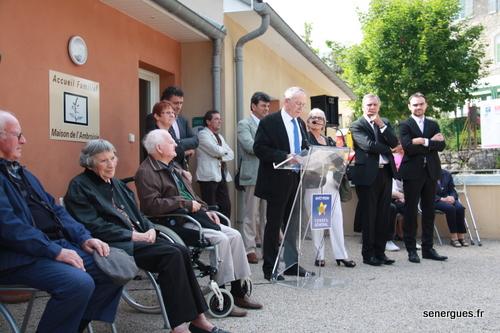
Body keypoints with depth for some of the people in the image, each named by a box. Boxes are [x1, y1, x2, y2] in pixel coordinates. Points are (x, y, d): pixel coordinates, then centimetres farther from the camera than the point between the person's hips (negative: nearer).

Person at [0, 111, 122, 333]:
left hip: (59, 245, 9)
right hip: (19, 258, -9)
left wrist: (84, 238, 5)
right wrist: (54, 252, -21)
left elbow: (54, 209, 19)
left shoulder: (23, 173, 21)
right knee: (80, 283, -31)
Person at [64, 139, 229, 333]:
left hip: (138, 236, 7)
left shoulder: (115, 184, 23)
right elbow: (93, 226, -12)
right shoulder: (79, 186, -2)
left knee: (181, 251, -18)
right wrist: (133, 235, -15)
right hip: (116, 245, -7)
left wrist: (149, 228, 0)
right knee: (172, 255, -25)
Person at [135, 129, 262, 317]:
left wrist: (204, 210, 10)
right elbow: (152, 204, -21)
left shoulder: (172, 168, 22)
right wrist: (186, 203, -17)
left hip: (193, 216, 9)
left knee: (234, 235, -5)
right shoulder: (146, 172, -8)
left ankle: (238, 291, 1)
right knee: (221, 239, -25)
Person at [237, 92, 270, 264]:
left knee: (268, 215, 10)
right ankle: (250, 249, 6)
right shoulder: (244, 124, -3)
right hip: (253, 174, -6)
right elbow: (250, 146, -17)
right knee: (251, 215, 0)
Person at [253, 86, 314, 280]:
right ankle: (269, 269, 11)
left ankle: (292, 264, 23)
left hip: (296, 179, 7)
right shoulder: (269, 122, -8)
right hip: (277, 182, -7)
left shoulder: (300, 123, 14)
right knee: (274, 224, 2)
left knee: (293, 224, 12)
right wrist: (285, 157, -24)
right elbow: (259, 148, -15)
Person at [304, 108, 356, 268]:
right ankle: (319, 255, 7)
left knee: (337, 218, -1)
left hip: (331, 181, 4)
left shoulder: (330, 141, 20)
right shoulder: (305, 138, 5)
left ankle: (341, 255, 3)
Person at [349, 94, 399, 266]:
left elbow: (394, 143, 1)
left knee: (383, 215, 7)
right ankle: (368, 254, 8)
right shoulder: (357, 126, 0)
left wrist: (381, 125, -7)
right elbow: (369, 145, -15)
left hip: (385, 173, 5)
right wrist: (387, 149, -3)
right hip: (368, 174, -5)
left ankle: (380, 252, 15)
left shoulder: (385, 123, 17)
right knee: (368, 216, 0)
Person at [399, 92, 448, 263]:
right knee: (411, 211, -1)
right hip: (412, 173, -4)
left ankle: (428, 248, 16)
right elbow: (408, 147, -15)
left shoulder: (433, 125, 15)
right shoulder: (404, 125, 0)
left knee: (429, 211, 8)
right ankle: (411, 249, 6)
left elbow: (441, 145, 1)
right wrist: (432, 142, -9)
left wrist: (424, 142, -12)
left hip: (431, 172, 5)